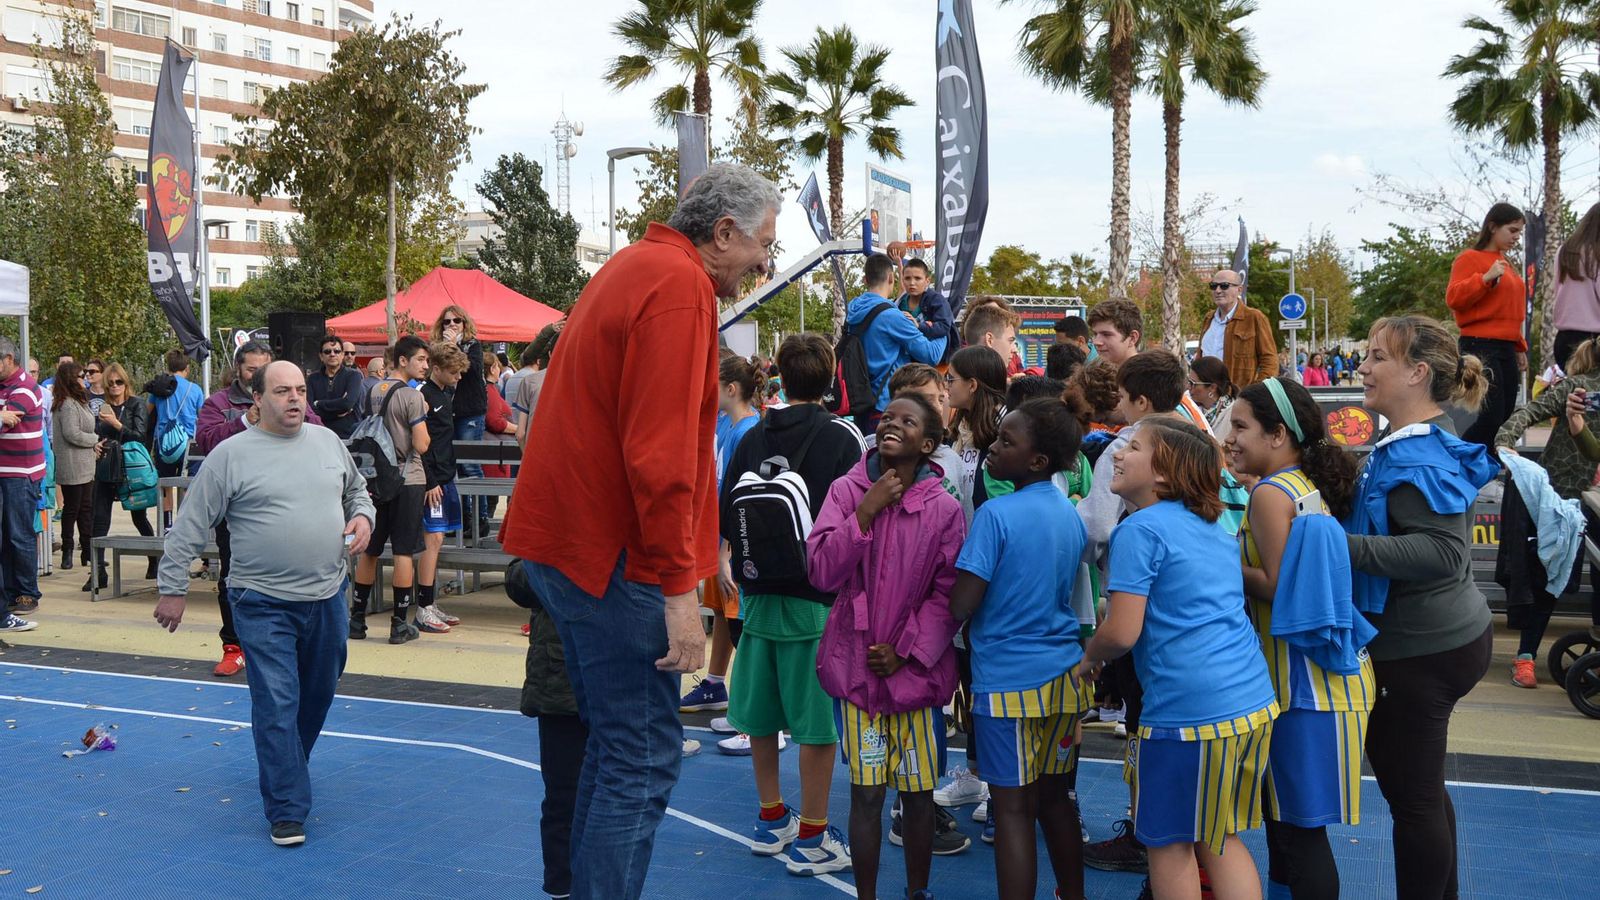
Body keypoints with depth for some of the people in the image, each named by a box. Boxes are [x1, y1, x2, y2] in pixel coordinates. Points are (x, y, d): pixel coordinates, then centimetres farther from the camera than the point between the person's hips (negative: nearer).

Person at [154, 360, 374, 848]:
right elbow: (190, 528, -4)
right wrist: (173, 588, -4)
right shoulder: (231, 455, -7)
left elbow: (357, 490, 24)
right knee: (276, 705, -7)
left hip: (328, 597, 5)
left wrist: (363, 516, 3)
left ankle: (286, 765, 43)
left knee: (319, 693, 18)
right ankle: (286, 811, 1)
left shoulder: (328, 442, 7)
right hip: (265, 604, -5)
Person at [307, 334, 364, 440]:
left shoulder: (353, 375, 1)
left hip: (349, 436, -2)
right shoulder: (313, 379, 9)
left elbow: (348, 403, -16)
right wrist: (337, 412, -12)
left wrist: (318, 404, -4)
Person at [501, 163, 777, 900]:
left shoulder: (633, 267, 18)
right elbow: (659, 453, -23)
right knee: (643, 761, -5)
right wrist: (679, 586, -20)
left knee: (616, 748, 18)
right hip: (612, 556, -10)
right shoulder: (680, 286, -14)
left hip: (571, 537, 10)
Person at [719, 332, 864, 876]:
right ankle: (810, 837, 7)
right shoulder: (841, 437, -9)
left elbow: (725, 514, 2)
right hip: (818, 595, -5)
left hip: (758, 591, 5)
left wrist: (748, 573, 15)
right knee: (818, 718, 2)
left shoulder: (752, 438, 3)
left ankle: (771, 819, 28)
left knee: (762, 709, 14)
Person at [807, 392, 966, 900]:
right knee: (866, 793, 6)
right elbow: (822, 572, -11)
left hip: (916, 668, 0)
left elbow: (946, 593, -4)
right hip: (856, 666, 0)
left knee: (919, 794, 9)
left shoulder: (944, 509, -4)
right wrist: (866, 511, -17)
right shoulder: (847, 491, -3)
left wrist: (907, 651, -12)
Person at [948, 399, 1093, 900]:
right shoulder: (1070, 514, 6)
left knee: (1013, 808, 1)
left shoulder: (997, 514, -16)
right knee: (1055, 797, 18)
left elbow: (961, 606, -17)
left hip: (1009, 680, -7)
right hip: (1064, 672, 7)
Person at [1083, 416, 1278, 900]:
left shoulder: (1141, 529, -10)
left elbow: (1121, 633, -16)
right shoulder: (1215, 530, 15)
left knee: (1170, 841, 10)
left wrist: (1088, 657, 6)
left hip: (1187, 710, -8)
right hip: (1255, 704, 8)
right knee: (1221, 838, 18)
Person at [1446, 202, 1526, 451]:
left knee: (1506, 418, 5)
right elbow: (1453, 298, -15)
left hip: (1506, 349, 9)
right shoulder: (1470, 258, -4)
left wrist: (1520, 347, 22)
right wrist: (1485, 278, -25)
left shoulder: (1506, 263, 21)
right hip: (1481, 347, -9)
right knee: (1491, 418, -16)